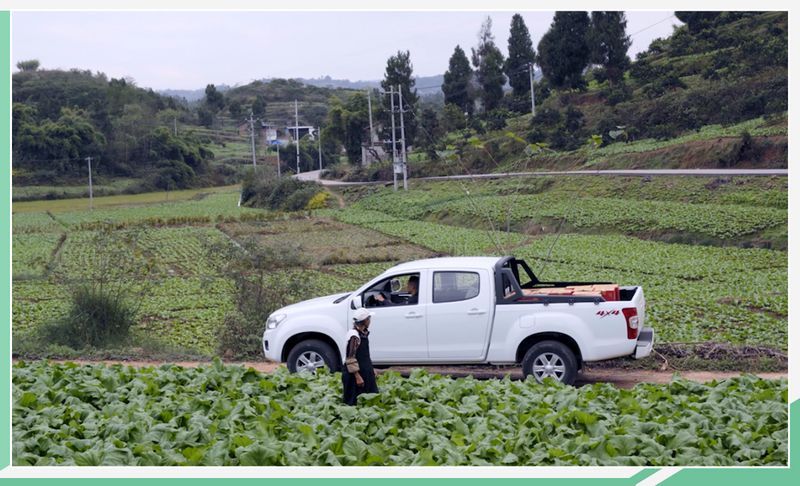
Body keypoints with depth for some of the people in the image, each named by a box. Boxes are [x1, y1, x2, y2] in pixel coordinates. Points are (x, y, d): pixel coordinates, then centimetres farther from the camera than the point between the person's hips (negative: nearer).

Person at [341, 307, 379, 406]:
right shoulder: (354, 335, -20)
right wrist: (357, 376, -22)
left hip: (365, 373, 9)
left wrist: (371, 370, 22)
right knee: (355, 403, -2)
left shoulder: (363, 333, 8)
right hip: (355, 375, -9)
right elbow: (351, 359, -21)